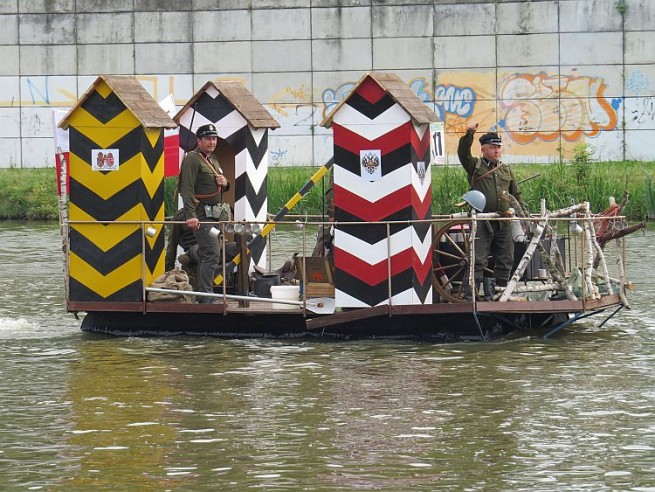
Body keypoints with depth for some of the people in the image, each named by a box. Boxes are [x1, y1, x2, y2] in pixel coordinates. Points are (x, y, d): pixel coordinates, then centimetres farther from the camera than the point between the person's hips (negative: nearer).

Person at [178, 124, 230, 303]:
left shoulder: (212, 160, 20)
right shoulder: (193, 159, -9)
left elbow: (219, 190, 31)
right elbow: (187, 189, -18)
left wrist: (224, 184, 6)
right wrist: (191, 215, -28)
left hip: (213, 214, 10)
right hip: (201, 214, -10)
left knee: (206, 253, 11)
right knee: (212, 254, -15)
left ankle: (201, 295, 16)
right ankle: (205, 297, -16)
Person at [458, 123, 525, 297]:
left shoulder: (507, 170, 18)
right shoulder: (476, 166, 6)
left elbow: (516, 194, 22)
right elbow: (463, 153, -12)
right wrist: (469, 134, -23)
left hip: (504, 222, 5)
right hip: (482, 222, -5)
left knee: (505, 260, 7)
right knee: (478, 259, -8)